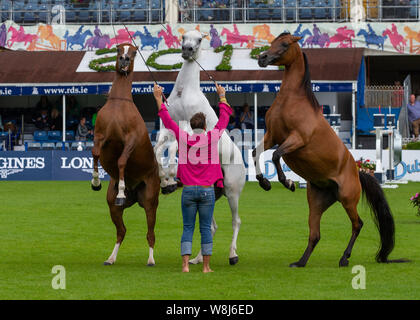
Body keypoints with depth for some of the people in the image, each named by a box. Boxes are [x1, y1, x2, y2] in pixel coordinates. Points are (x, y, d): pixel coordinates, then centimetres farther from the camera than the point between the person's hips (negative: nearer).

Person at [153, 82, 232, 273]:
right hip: (207, 190, -1)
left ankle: (185, 264, -6)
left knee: (188, 228, 4)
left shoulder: (183, 138, 0)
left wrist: (159, 99, 19)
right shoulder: (212, 137, -2)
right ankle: (206, 266, 1)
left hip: (188, 190, 1)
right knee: (206, 228, 2)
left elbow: (167, 120, 10)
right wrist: (222, 97, 27)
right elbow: (224, 118, 13)